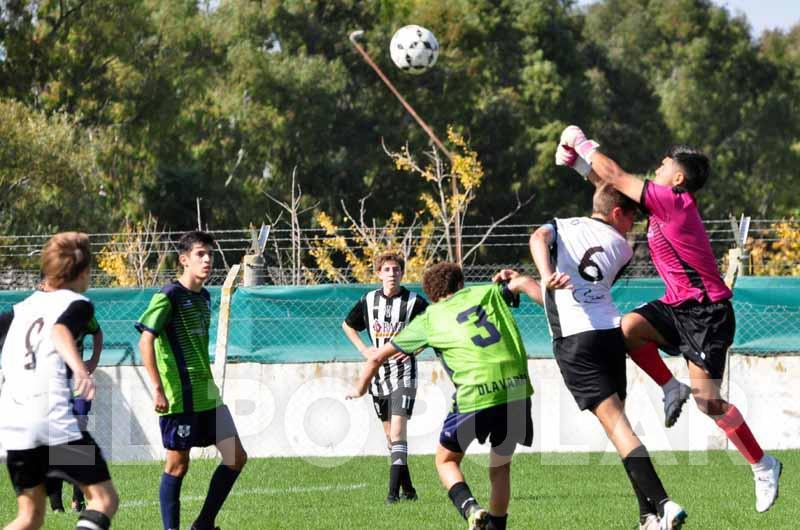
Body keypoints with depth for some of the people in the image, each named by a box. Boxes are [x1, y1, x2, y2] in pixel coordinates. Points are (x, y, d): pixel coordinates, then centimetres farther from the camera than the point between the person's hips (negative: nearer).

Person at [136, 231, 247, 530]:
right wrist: (157, 389, -22)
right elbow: (145, 341, -17)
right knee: (178, 465, -2)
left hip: (206, 394, 8)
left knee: (236, 458, 4)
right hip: (179, 396, -8)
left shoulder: (204, 297, 14)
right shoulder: (169, 296, -11)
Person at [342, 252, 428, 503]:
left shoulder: (414, 302, -8)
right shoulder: (368, 301, 4)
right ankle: (408, 489, 19)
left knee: (397, 432, -16)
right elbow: (348, 325, 21)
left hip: (403, 373, -5)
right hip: (378, 374, 5)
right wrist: (364, 350, 8)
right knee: (390, 435, 9)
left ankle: (394, 490, -19)